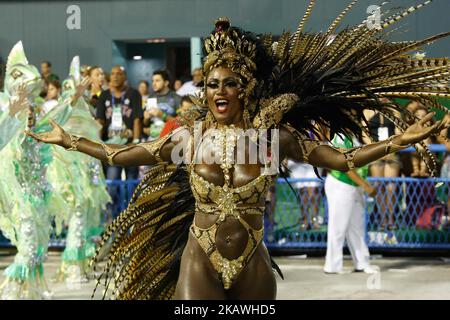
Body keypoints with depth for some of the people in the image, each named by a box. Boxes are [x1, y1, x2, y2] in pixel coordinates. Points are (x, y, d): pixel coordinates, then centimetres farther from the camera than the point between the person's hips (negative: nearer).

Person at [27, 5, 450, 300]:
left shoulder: (272, 135, -2)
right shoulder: (190, 137, 1)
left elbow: (343, 159, 0)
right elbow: (119, 155, 8)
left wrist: (400, 141, -7)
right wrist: (66, 140, 8)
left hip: (252, 265, 1)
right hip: (200, 262, -1)